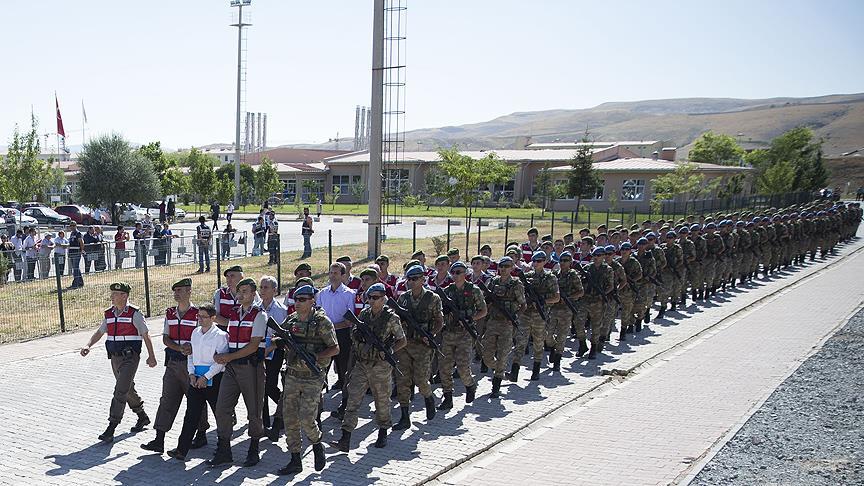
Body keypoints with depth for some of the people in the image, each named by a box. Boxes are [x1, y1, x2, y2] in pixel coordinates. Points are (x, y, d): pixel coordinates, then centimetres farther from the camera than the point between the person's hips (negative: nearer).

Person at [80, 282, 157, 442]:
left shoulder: (134, 314, -9)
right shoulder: (109, 314, 9)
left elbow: (145, 335, -6)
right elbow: (99, 332, 17)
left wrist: (151, 356, -7)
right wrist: (88, 346, 0)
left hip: (130, 358, -7)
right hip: (115, 357, 7)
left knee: (120, 391, -13)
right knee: (128, 389, 18)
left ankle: (111, 428, -12)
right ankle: (142, 417, 35)